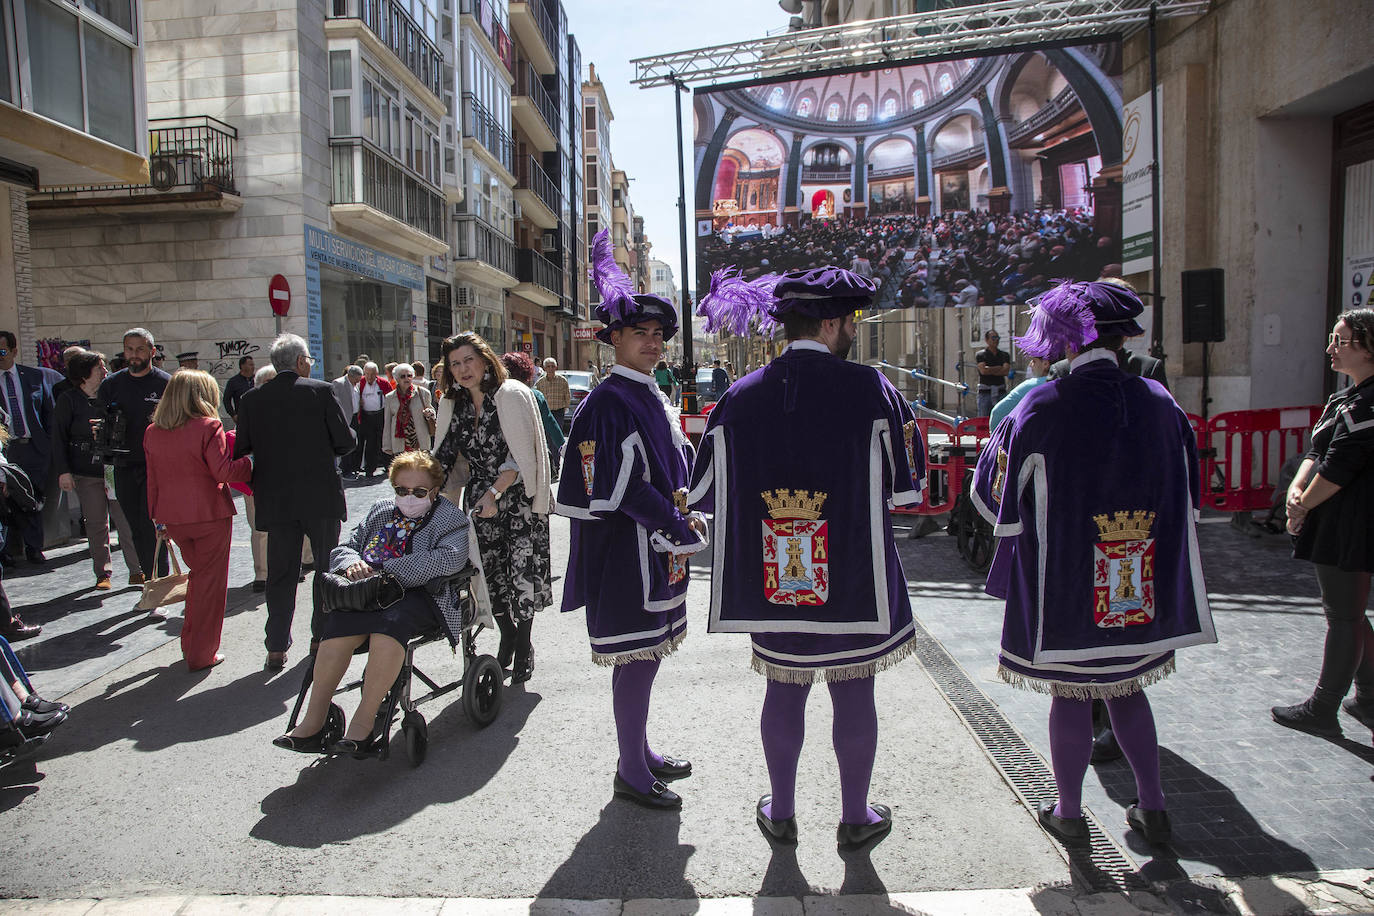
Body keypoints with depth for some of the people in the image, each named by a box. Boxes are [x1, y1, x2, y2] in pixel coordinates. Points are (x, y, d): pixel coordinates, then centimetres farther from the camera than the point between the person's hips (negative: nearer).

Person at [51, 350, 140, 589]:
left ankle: (137, 570, 1)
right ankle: (103, 572, 16)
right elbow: (59, 438, 0)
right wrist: (63, 471, -6)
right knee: (96, 523, 5)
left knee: (127, 520, -4)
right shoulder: (68, 400, 2)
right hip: (86, 472, -1)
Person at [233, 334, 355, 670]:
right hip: (321, 497, -2)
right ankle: (322, 637, 21)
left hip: (276, 500, 3)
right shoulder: (322, 391, -8)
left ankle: (277, 648, 11)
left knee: (280, 574, 10)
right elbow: (345, 442, -7)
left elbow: (241, 450, 1)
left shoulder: (252, 399, 0)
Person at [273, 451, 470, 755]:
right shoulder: (380, 510, 27)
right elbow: (343, 548, 27)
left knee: (390, 621, -38)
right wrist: (351, 563, -1)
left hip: (419, 596, -4)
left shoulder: (452, 519, 9)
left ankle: (364, 721, -31)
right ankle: (313, 721, -24)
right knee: (339, 623, -29)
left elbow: (449, 559, -11)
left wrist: (385, 570, -15)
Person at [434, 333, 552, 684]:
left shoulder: (511, 395, -11)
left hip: (517, 497, -5)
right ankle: (508, 635, 28)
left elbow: (521, 455, -15)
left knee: (522, 572, -6)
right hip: (480, 501, 5)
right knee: (489, 573, 6)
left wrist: (494, 492, -23)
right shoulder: (453, 404, 9)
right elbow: (445, 456, 12)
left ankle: (524, 645, 13)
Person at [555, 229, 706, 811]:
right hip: (626, 551, -9)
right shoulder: (607, 402, -15)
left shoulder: (652, 397, 14)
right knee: (635, 658, 0)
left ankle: (640, 752, 34)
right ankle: (631, 773, 16)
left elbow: (677, 458, 21)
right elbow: (623, 486, -21)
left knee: (649, 652, 18)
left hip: (657, 547, 9)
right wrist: (682, 529, -15)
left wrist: (682, 495, 1)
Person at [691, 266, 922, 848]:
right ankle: (856, 818, 31)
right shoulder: (870, 390, -11)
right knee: (854, 694, 14)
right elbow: (904, 487, -4)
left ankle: (781, 813, 33)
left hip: (773, 578, 3)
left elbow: (705, 494, 3)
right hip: (855, 580, -2)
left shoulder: (740, 397, -3)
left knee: (784, 690, 17)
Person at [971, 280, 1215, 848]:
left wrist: (1003, 436, 10)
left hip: (1063, 583, -4)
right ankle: (1152, 807, 32)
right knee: (1125, 687, 22)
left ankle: (1069, 815, 25)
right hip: (1142, 586, 4)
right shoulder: (1160, 403, -2)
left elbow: (994, 497, -6)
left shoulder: (1043, 409, -16)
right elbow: (1187, 497, 10)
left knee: (1069, 694, 10)